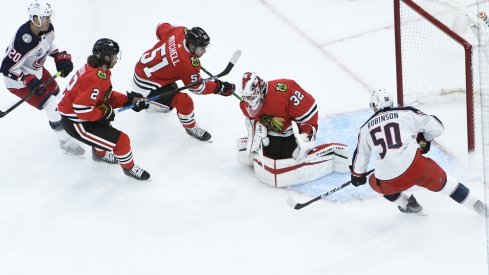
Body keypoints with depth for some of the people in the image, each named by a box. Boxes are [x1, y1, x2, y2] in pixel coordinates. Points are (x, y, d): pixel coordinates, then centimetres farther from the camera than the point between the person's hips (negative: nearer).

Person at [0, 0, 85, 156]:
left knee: (54, 90, 27)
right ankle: (65, 142, 7)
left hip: (36, 70, 8)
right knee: (53, 106, -8)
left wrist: (60, 57, -3)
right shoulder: (24, 41, -39)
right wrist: (28, 81, -34)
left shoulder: (47, 29, -15)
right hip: (18, 79, -8)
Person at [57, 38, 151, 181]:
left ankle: (100, 153, 55)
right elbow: (81, 109, -32)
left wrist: (129, 100, 4)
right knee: (120, 140, -8)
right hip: (76, 123, -11)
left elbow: (107, 96, 14)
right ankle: (129, 168, 16)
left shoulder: (99, 70, 3)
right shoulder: (95, 78, -29)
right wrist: (104, 112, -19)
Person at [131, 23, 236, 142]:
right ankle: (191, 127, 12)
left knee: (171, 88, 35)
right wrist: (219, 87, -15)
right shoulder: (188, 64, -30)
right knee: (184, 101, -13)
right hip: (145, 84, -9)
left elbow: (161, 28, 8)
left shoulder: (179, 32, -14)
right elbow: (197, 87, -16)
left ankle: (153, 104, 60)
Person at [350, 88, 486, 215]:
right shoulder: (406, 113, 8)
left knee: (375, 182, 32)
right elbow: (437, 128, 8)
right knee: (441, 180, 23)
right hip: (416, 167, 0)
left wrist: (357, 175, 45)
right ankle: (476, 205, 23)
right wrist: (425, 139, 29)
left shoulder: (366, 128, 15)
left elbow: (361, 155, 27)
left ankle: (407, 205, 31)